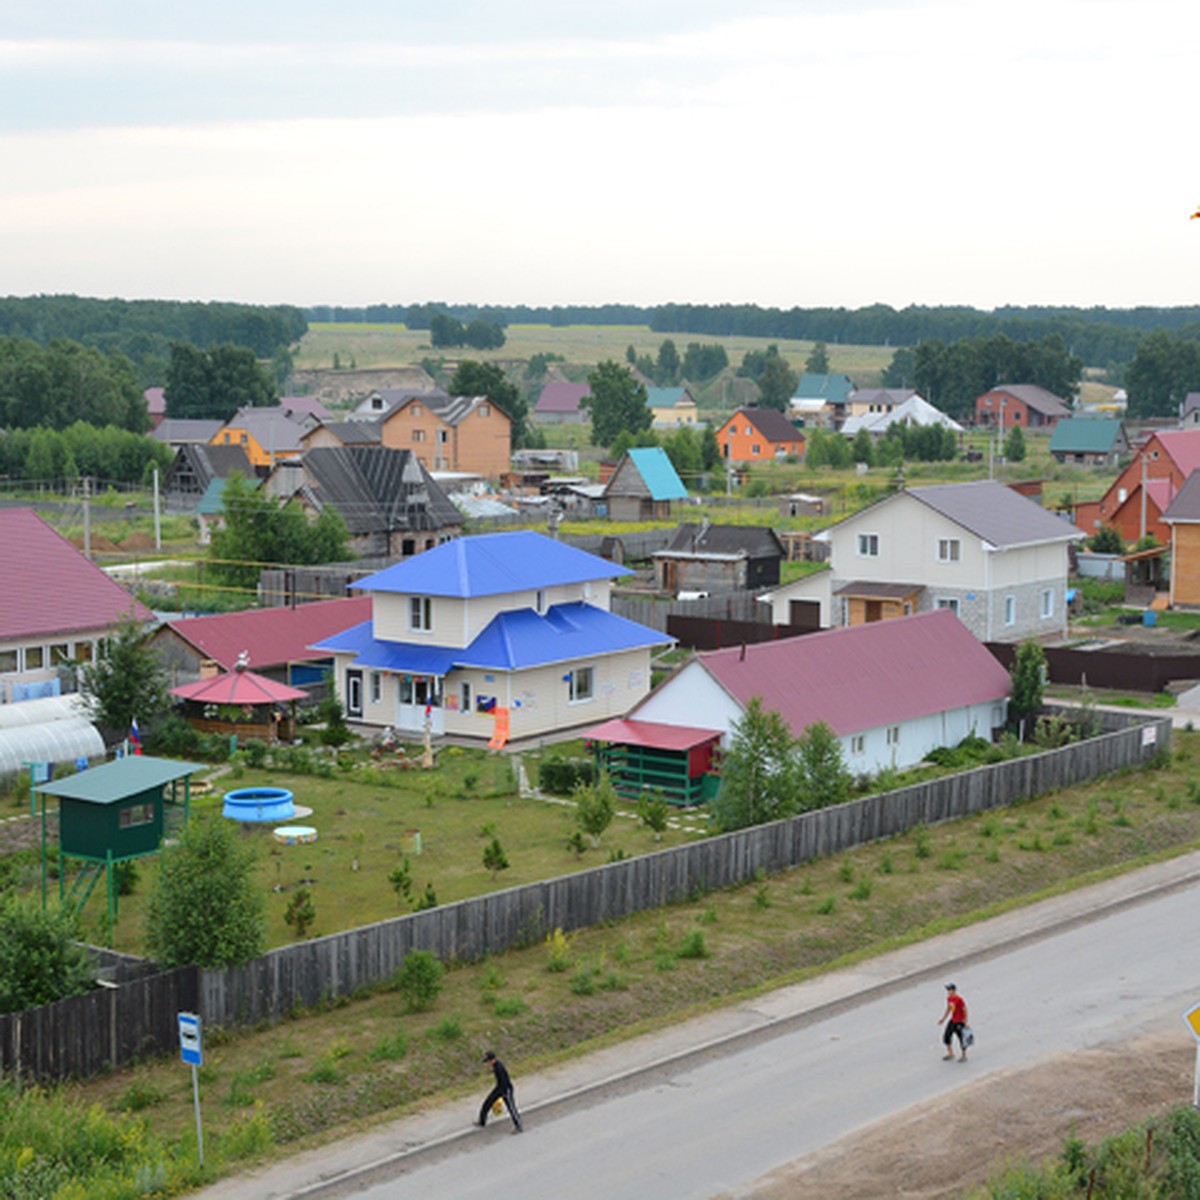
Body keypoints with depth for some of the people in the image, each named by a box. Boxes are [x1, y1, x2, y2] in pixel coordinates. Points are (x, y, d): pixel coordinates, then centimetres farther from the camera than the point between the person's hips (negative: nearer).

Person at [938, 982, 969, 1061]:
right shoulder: (949, 998, 0)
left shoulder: (959, 999, -23)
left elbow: (965, 1010, -18)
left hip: (960, 1022, -8)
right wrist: (943, 1019, 15)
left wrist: (965, 1023, -17)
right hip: (952, 1021, 8)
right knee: (946, 1036, 12)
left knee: (962, 1039, 4)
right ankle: (950, 1053, 31)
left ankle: (964, 1056, 23)